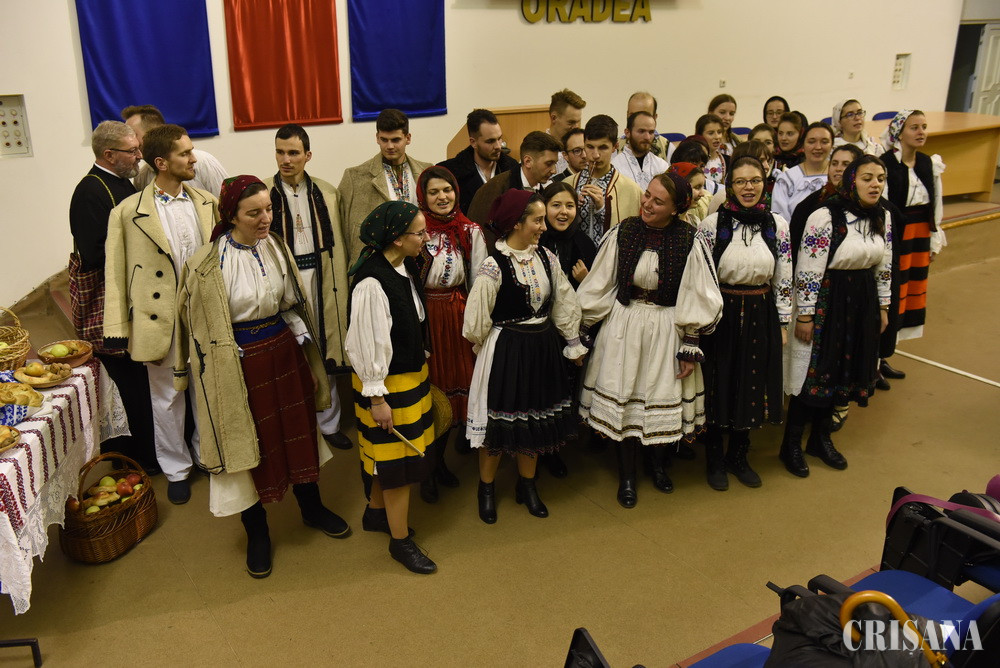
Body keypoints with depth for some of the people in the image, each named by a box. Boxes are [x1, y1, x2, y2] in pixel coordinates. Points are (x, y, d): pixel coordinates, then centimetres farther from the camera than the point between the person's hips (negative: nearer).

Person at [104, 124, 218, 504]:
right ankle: (176, 469, 30)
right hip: (160, 319, -2)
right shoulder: (128, 212, -6)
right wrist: (118, 329, -7)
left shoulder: (208, 203, 3)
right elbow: (115, 273, -4)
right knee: (167, 397, 12)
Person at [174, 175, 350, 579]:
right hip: (240, 362, -5)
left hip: (285, 351, 5)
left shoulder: (275, 247, 1)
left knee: (298, 432, 17)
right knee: (247, 442, 8)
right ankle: (256, 532, 29)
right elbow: (206, 332, -9)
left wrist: (309, 356, 10)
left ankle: (311, 508, 40)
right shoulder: (208, 266, -16)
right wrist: (225, 376, -8)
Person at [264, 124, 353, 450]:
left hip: (319, 280, 2)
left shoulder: (327, 193, 6)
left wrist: (339, 285, 0)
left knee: (325, 353, 10)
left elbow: (336, 246, 6)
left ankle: (328, 424, 26)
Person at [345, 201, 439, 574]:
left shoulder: (406, 268, 0)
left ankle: (376, 513, 43)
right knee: (399, 459, 4)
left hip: (413, 375, 8)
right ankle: (400, 541, 21)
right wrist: (376, 398, -18)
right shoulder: (372, 282, -26)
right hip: (387, 385, -8)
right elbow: (367, 344, -22)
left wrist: (422, 369, 17)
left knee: (387, 456, 23)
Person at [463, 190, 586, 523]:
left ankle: (527, 485, 35)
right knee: (500, 419, 6)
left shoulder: (546, 257, 1)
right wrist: (500, 345, 2)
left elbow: (563, 302, 10)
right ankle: (486, 489, 27)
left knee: (535, 417, 16)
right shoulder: (495, 265, -17)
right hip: (505, 351, -6)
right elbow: (477, 319, -12)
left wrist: (574, 342, 15)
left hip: (542, 347, 6)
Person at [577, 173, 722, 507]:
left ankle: (659, 464, 40)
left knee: (663, 398, 11)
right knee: (622, 398, 8)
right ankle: (626, 475, 28)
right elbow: (598, 288, 0)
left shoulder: (689, 242, -12)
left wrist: (690, 348, -5)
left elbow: (697, 300, -6)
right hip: (623, 327, 1)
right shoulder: (623, 233, -8)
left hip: (666, 330, -1)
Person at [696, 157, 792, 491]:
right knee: (719, 385, 8)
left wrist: (783, 322, 5)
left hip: (760, 315, 3)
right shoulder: (712, 224, -8)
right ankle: (714, 460, 27)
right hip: (721, 314, -3)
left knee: (752, 386, 13)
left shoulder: (777, 225, 0)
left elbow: (784, 278, 5)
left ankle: (738, 456, 34)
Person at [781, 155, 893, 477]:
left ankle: (821, 438, 34)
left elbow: (884, 267, 13)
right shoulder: (825, 218, -20)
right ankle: (791, 446, 17)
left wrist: (883, 306, 14)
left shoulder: (883, 217, 3)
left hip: (862, 302, 7)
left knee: (841, 371, 16)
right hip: (826, 299, -7)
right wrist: (804, 316, -16)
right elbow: (808, 271, -19)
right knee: (813, 371, 1)